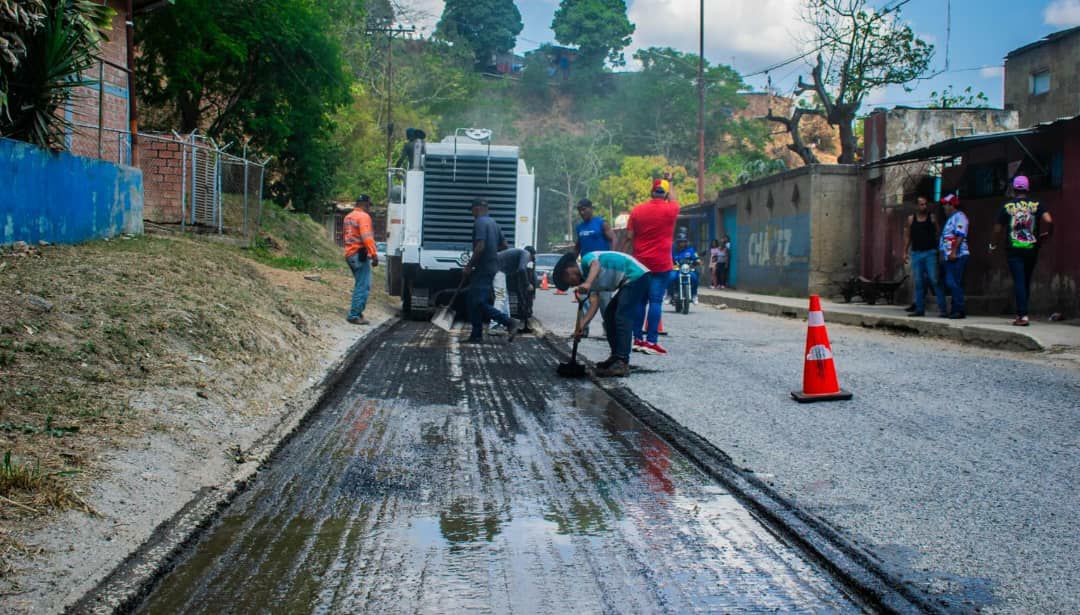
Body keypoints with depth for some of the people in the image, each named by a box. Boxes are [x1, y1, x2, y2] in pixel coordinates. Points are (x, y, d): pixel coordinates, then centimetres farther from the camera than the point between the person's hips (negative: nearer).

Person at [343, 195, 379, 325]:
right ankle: (354, 315, -9)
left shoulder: (348, 217, 18)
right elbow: (367, 237, -22)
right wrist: (374, 254, -25)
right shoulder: (363, 216, -12)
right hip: (361, 255, -10)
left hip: (350, 254, 10)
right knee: (363, 286, -7)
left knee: (359, 285, 19)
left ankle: (356, 312, 20)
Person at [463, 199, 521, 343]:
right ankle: (476, 336, 10)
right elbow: (504, 245, 20)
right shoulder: (493, 222, 15)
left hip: (483, 268, -10)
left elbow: (480, 247, -23)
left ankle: (510, 323, -13)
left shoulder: (480, 223, -13)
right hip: (491, 266, 10)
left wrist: (469, 266, -17)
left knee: (479, 303, -10)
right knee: (474, 302, 11)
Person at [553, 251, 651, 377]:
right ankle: (616, 357, 21)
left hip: (637, 276, -11)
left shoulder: (586, 259, -6)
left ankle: (622, 364, -22)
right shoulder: (592, 281, 17)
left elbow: (596, 264, -31)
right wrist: (582, 324, -8)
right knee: (609, 315, 16)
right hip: (629, 282, 11)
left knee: (623, 318, -16)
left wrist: (587, 283, -48)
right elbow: (595, 303, 5)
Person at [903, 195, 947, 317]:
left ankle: (942, 309, -9)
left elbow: (938, 233, 0)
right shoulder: (911, 219, 9)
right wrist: (905, 252, 9)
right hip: (916, 253, 3)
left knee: (934, 280, -10)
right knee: (918, 282, 5)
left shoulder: (932, 217, 2)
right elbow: (907, 236, 14)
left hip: (930, 252, -3)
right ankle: (920, 309, 10)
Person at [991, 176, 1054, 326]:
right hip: (1032, 249, 2)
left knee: (1019, 282, -5)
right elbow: (1048, 221, -13)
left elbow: (998, 229, 2)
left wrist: (993, 245, 18)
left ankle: (1023, 315, -15)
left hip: (1014, 249, -2)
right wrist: (1043, 238, 3)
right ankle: (1021, 312, 19)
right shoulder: (1036, 205, 1)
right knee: (1026, 281, 14)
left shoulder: (1007, 207, -1)